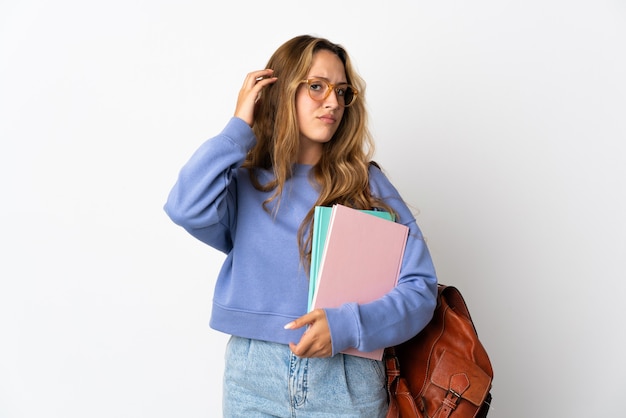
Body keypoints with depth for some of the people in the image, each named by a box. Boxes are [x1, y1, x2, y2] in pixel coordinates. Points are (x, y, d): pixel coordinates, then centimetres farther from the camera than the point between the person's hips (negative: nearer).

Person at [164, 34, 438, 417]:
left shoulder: (367, 183, -1)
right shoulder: (245, 184, 3)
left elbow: (420, 286, -6)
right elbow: (186, 209, -19)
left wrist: (347, 326, -21)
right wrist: (239, 127, -8)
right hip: (253, 377, 1)